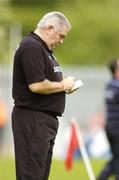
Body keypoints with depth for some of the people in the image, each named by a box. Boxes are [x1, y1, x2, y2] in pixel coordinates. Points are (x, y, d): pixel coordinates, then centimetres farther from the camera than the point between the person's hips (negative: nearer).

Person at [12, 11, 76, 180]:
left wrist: (64, 85, 9)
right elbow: (37, 85, -25)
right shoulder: (32, 47, -15)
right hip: (32, 120, -11)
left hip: (46, 120, 11)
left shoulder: (44, 49, 19)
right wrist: (63, 85, -11)